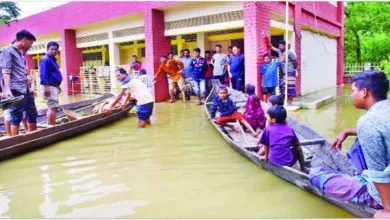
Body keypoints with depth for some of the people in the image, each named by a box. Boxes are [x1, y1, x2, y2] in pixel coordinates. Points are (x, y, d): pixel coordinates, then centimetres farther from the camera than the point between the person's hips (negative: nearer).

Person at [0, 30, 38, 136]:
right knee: (16, 116, -6)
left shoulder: (21, 53, 21)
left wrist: (29, 88, 24)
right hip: (16, 91, -9)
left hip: (26, 90, 9)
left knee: (32, 115, 11)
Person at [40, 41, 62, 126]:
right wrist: (46, 87, -28)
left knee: (52, 108, 14)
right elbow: (43, 74, -21)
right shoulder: (45, 60, -12)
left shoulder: (53, 60, 19)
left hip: (54, 87, 11)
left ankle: (51, 126, 20)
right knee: (53, 107, -13)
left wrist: (58, 86, 27)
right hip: (49, 87, -11)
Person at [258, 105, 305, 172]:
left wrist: (266, 156, 25)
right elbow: (298, 145, 17)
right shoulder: (290, 129, 7)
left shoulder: (268, 129, 0)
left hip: (273, 162, 0)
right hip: (288, 162, 0)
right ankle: (302, 169, 28)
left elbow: (265, 145, 7)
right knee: (297, 149, 30)